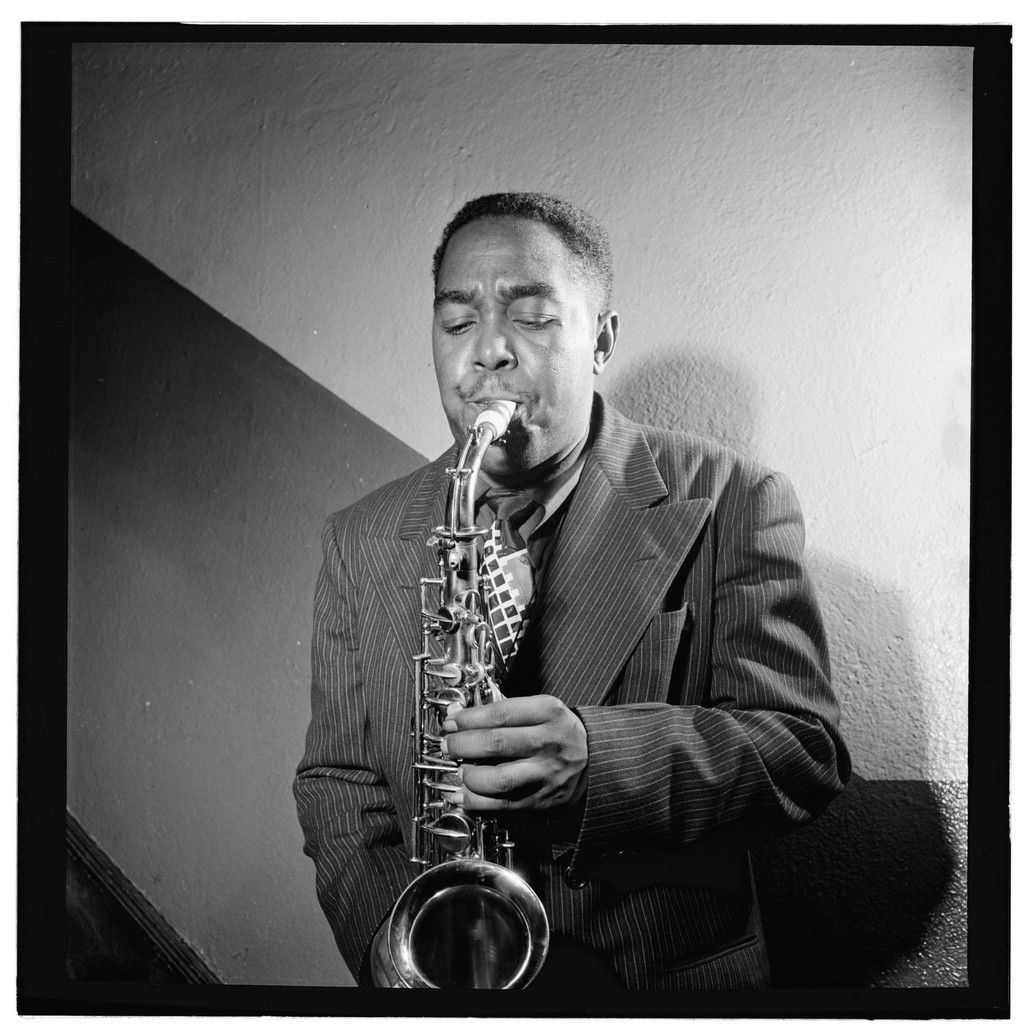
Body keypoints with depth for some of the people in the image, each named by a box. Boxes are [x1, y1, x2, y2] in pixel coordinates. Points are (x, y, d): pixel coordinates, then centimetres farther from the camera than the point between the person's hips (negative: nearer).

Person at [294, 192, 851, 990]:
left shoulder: (730, 505, -1)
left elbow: (806, 753, -5)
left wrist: (596, 756, -22)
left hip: (670, 971, -1)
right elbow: (337, 782, 8)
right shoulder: (361, 542, 8)